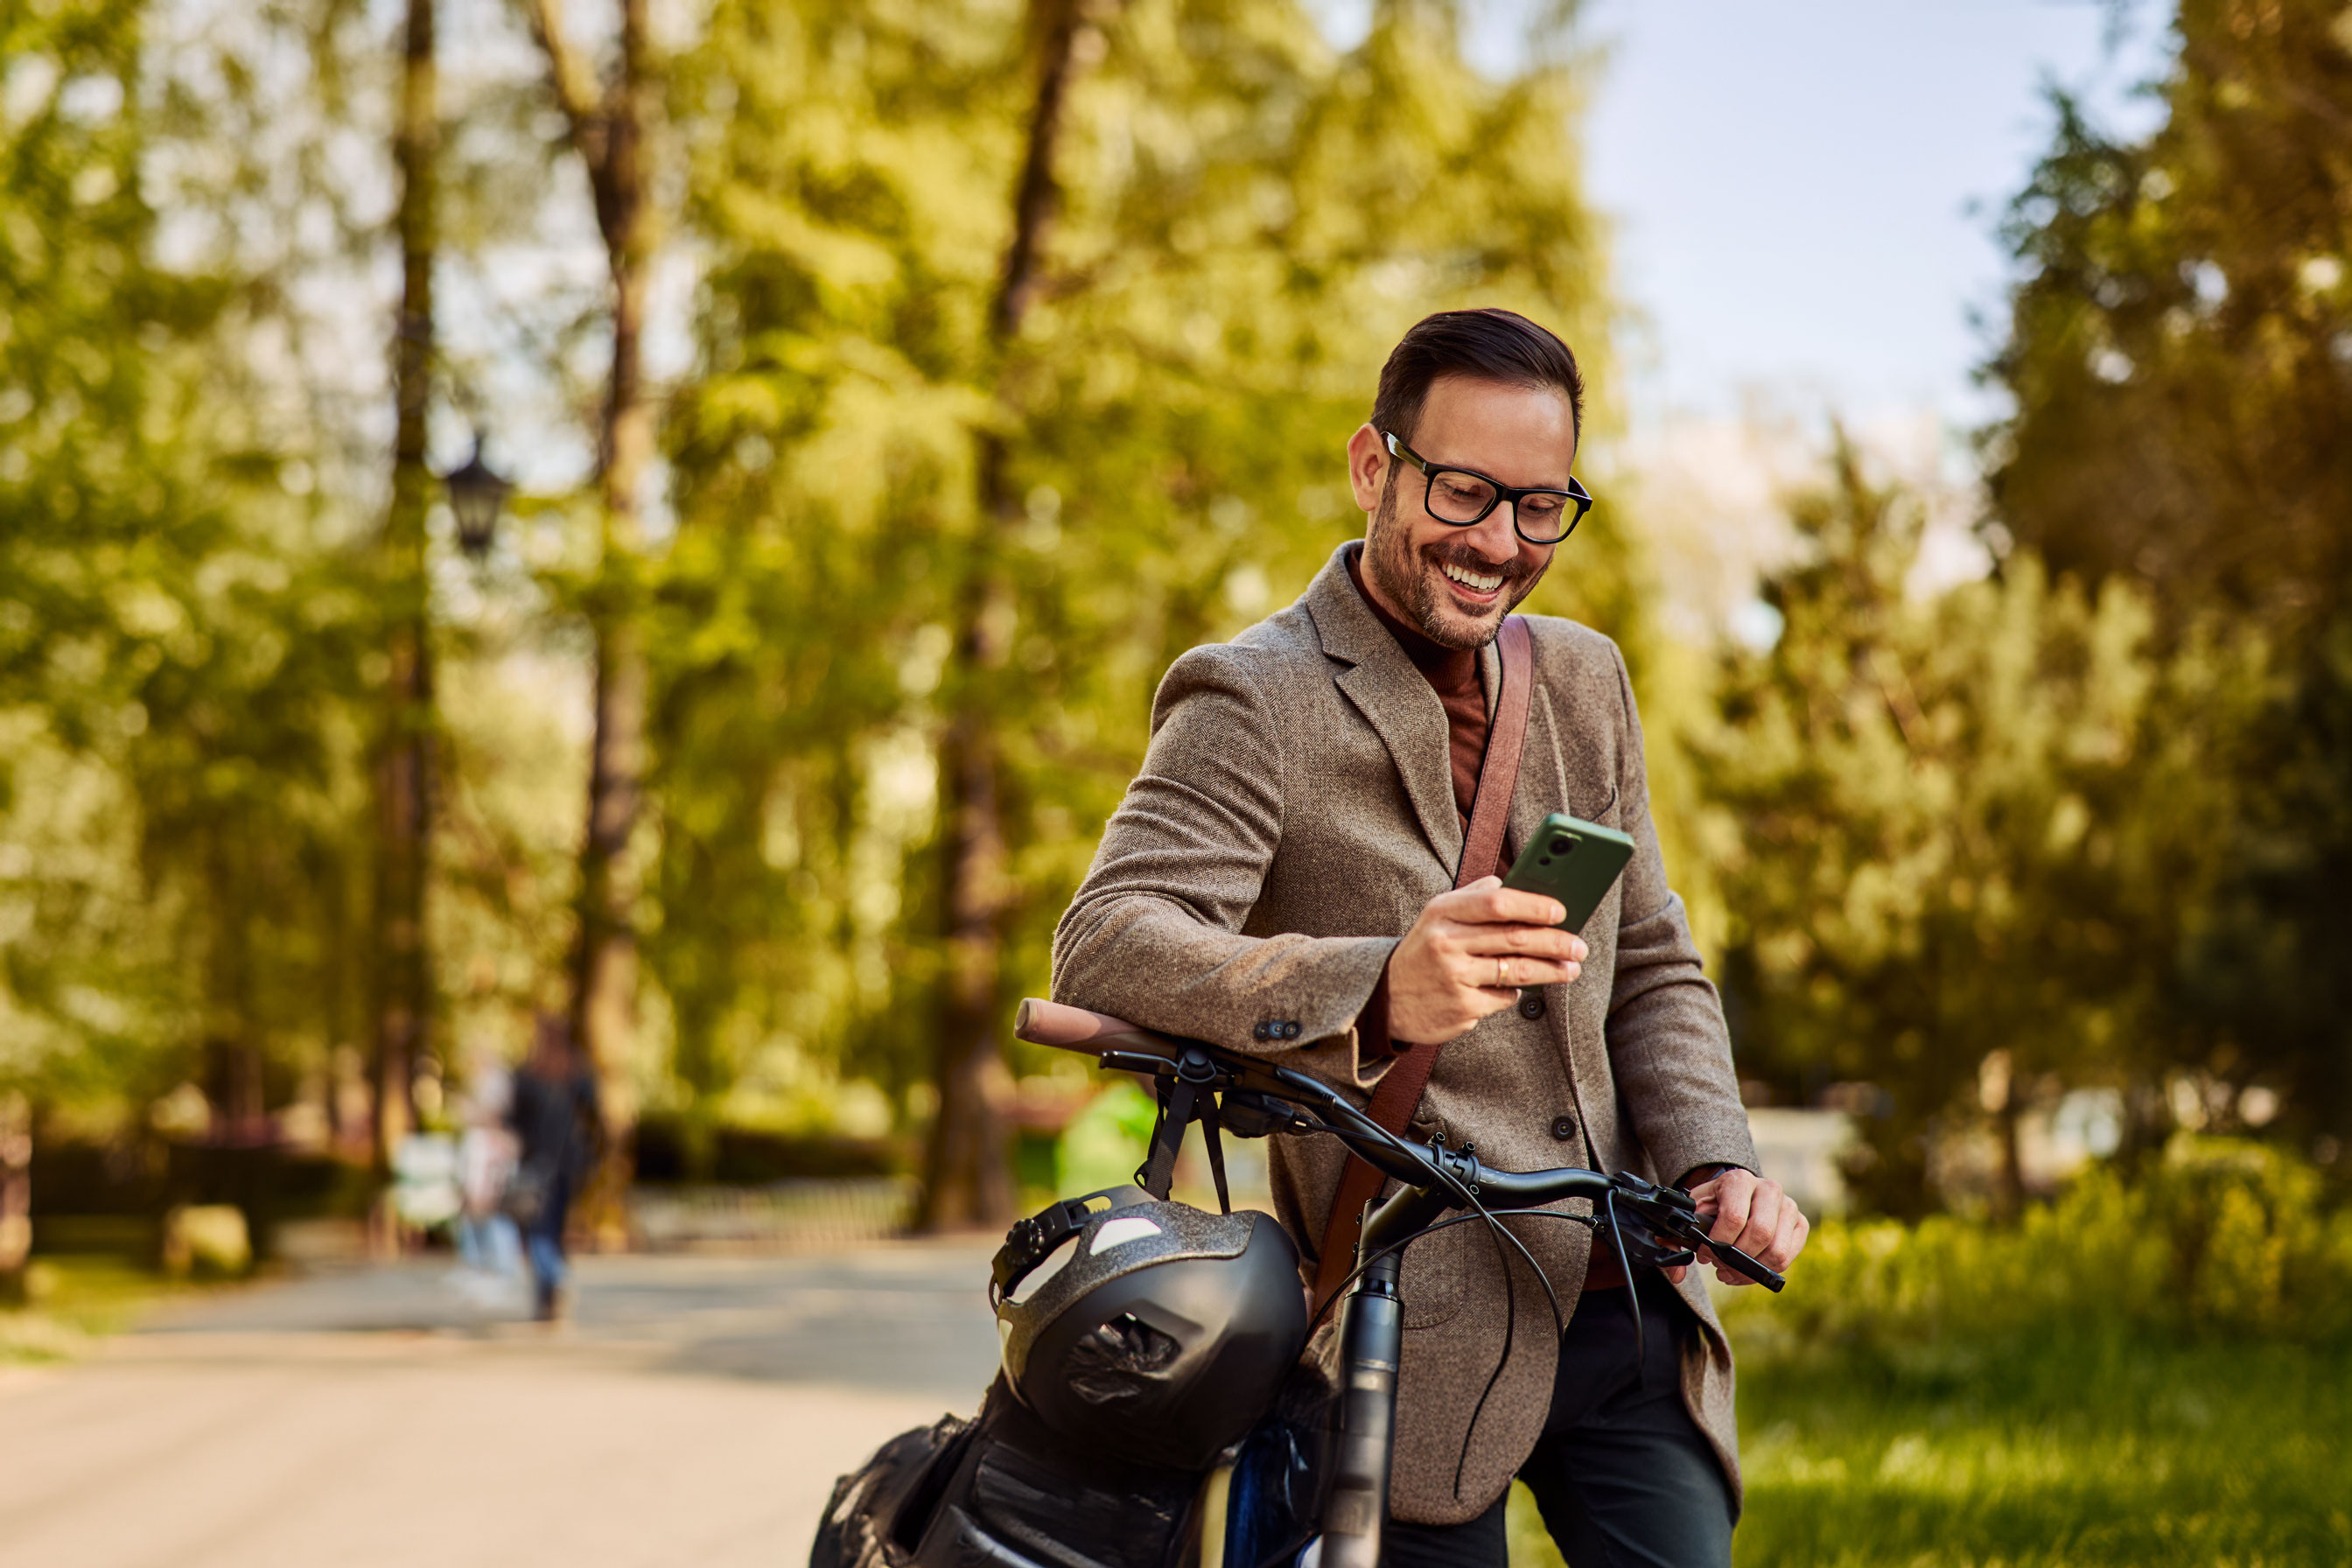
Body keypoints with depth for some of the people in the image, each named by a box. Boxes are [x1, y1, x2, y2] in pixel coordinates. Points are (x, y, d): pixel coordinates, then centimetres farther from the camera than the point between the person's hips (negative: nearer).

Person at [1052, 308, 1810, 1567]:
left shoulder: (1582, 681, 15)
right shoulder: (1251, 701, -7)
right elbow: (1106, 943, -23)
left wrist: (1715, 1163, -3)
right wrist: (1376, 993, -40)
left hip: (1630, 1311, 6)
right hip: (1426, 1343, -5)